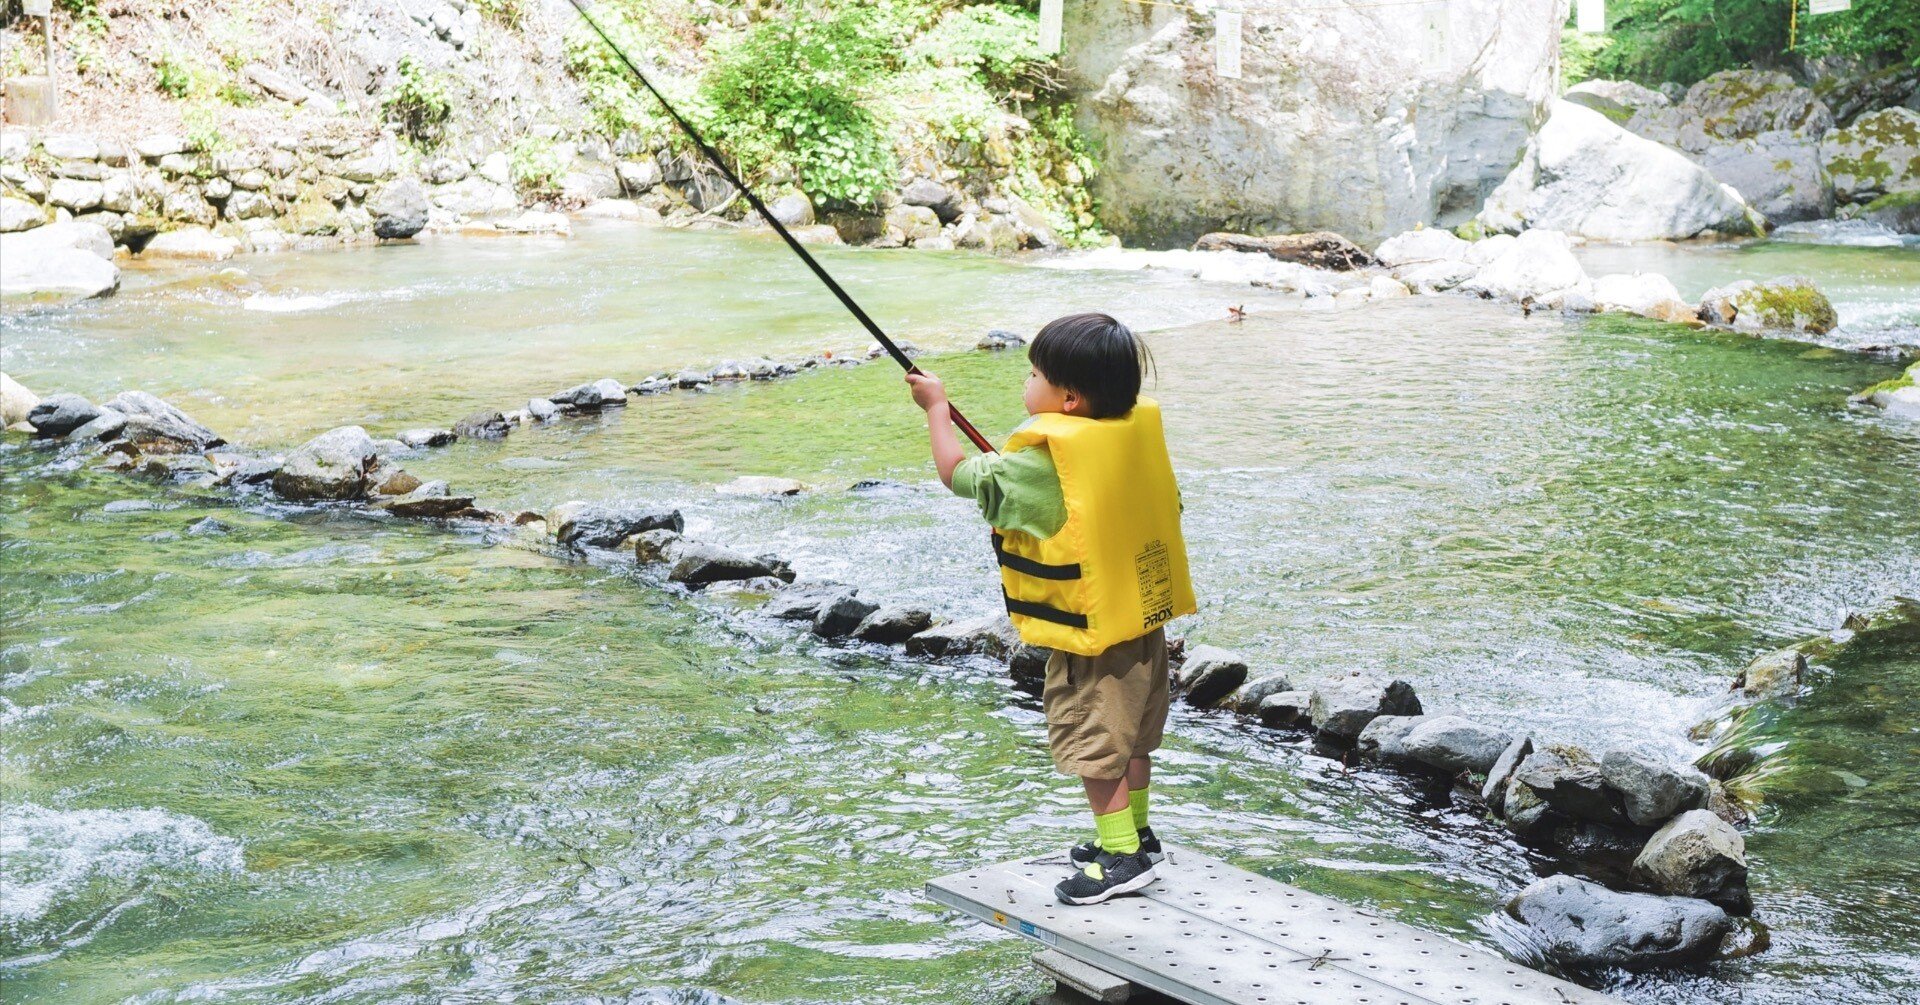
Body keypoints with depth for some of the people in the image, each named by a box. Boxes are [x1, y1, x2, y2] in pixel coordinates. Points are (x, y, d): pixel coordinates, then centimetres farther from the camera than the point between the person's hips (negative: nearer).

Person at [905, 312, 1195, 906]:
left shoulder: (1042, 462, -23)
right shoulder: (1139, 427, -2)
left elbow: (958, 473, -11)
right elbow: (1168, 507, 12)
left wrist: (937, 408, 2)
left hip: (1090, 636, -8)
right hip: (1144, 618, 9)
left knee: (1092, 743, 3)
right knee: (1130, 734, 21)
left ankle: (1122, 856, 9)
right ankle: (1136, 835, 34)